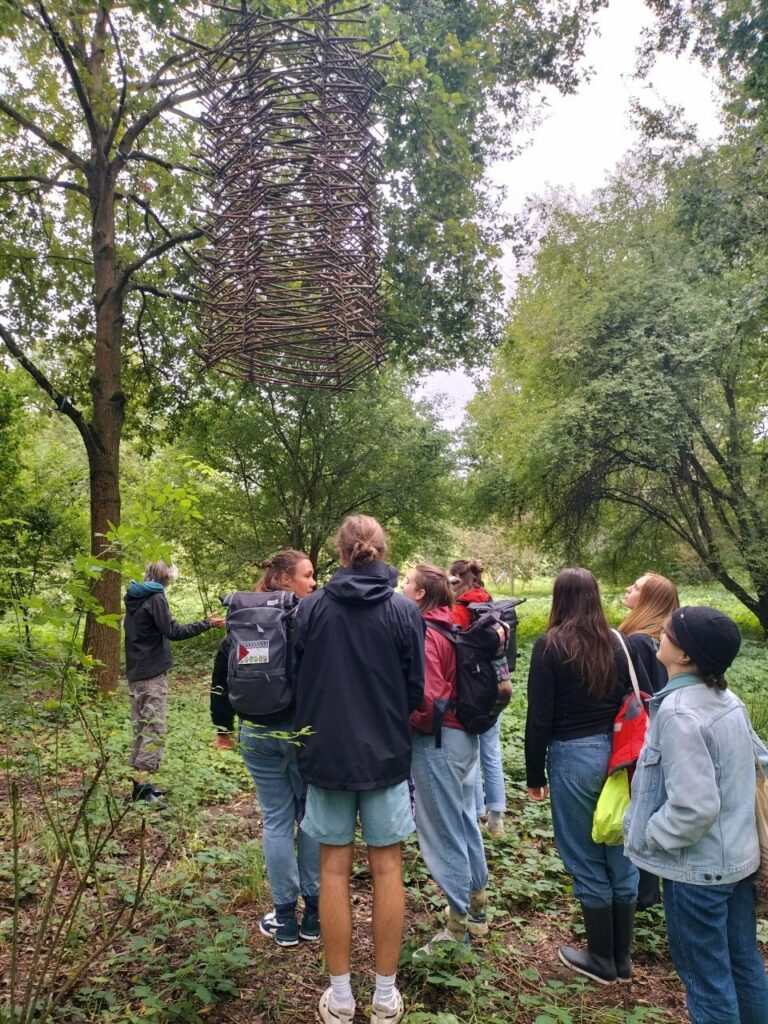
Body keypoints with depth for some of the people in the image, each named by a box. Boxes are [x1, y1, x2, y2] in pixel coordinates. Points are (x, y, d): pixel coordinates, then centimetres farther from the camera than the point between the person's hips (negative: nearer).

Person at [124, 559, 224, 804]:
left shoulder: (133, 598, 13)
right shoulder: (155, 597, -13)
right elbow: (173, 632, -19)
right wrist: (206, 624, -14)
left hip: (135, 673, 9)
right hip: (153, 674, -9)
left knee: (141, 728, 13)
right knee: (154, 730, -5)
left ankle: (140, 781, 17)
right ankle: (142, 785, -6)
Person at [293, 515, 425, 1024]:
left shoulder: (312, 608, -7)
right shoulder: (406, 611, -9)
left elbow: (298, 679, 1)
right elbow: (416, 691, -2)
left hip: (327, 751, 0)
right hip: (386, 753, 0)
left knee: (335, 868, 11)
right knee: (387, 867, 12)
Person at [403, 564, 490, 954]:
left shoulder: (422, 634, -19)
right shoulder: (453, 627, 6)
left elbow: (426, 699, -24)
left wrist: (404, 724, -10)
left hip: (436, 741, -9)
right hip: (463, 735, 9)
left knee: (442, 832, 4)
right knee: (464, 821, 20)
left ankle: (458, 927, 16)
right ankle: (476, 909, 34)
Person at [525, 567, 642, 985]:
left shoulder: (550, 646, -10)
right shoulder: (618, 644, 1)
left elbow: (539, 717, -10)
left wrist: (534, 774, 0)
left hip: (573, 759, -4)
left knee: (587, 862, 10)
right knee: (620, 856, 15)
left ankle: (601, 961, 23)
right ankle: (622, 958, 30)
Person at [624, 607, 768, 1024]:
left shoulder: (678, 713, -27)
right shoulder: (729, 701, 0)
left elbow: (694, 807, -29)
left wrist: (647, 836, -13)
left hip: (698, 867, -8)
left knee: (706, 977, 9)